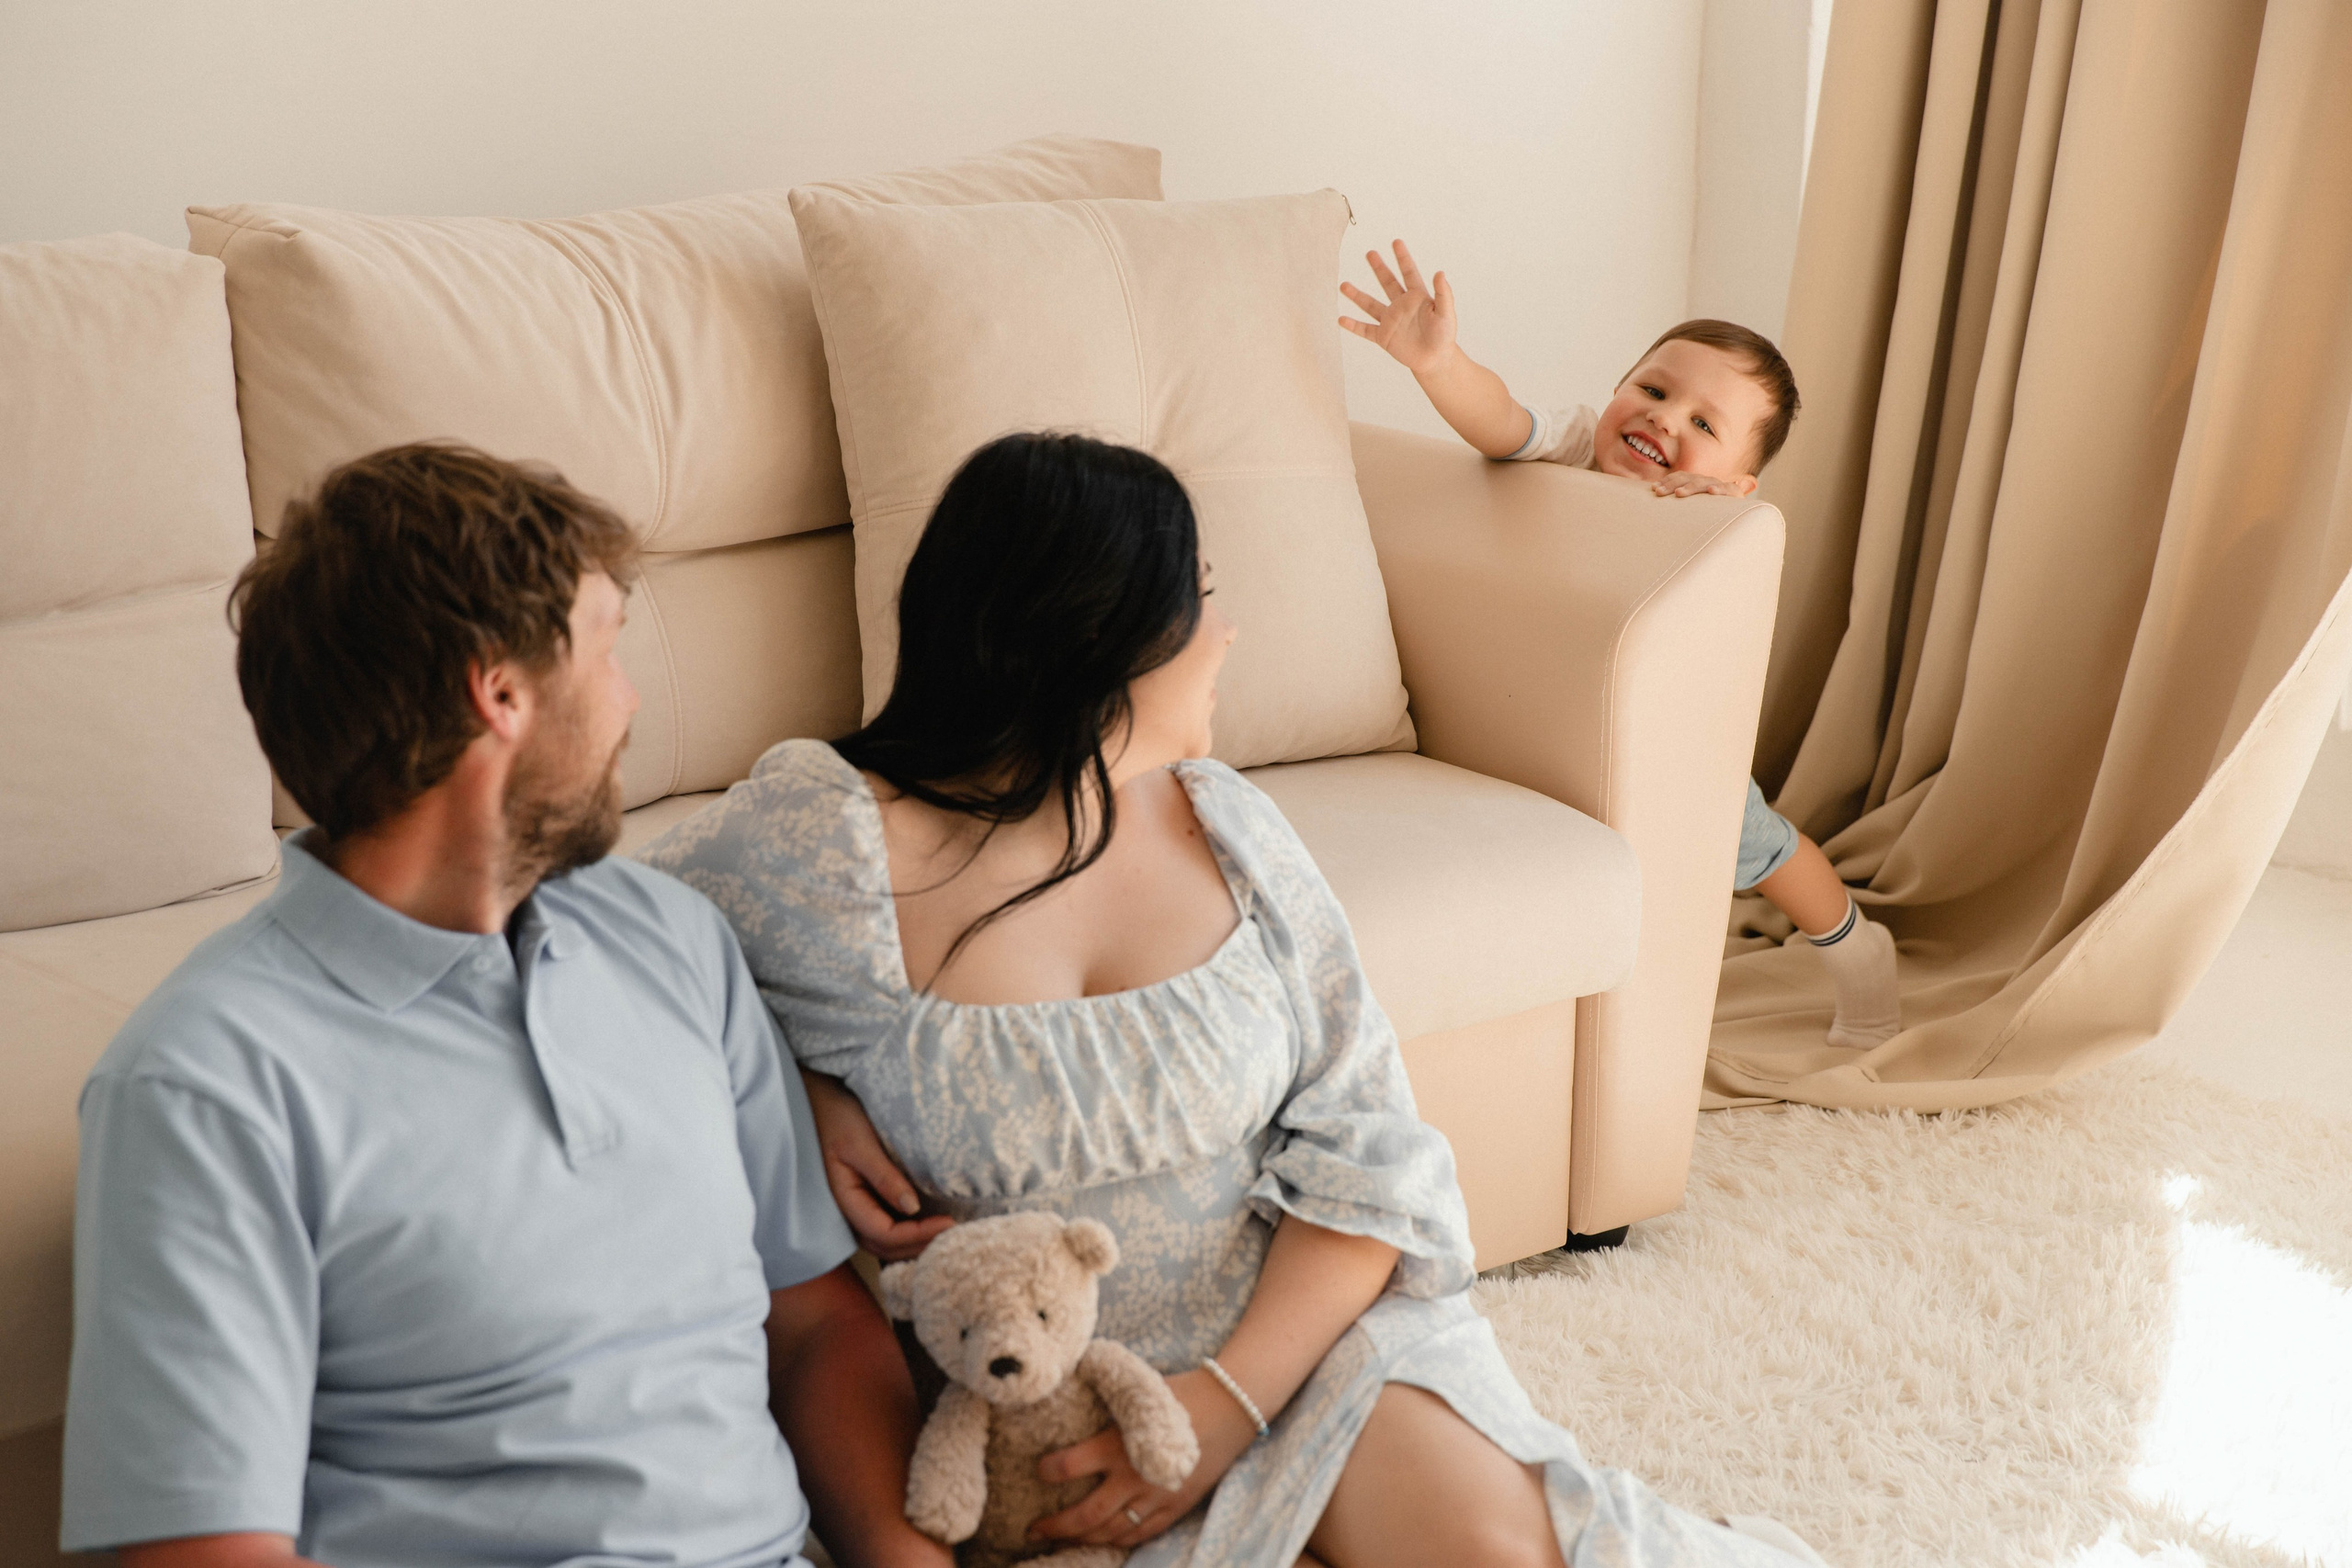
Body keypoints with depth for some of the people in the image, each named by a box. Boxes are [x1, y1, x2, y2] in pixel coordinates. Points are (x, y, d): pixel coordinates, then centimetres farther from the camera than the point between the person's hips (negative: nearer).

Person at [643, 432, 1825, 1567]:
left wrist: (1233, 1396, -14)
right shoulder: (822, 852, -11)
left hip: (1284, 1329, 3)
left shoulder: (1228, 828, 2)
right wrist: (802, 1095, -14)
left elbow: (1368, 1149, 0)